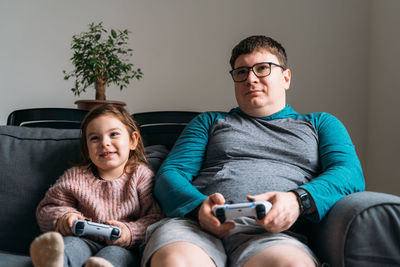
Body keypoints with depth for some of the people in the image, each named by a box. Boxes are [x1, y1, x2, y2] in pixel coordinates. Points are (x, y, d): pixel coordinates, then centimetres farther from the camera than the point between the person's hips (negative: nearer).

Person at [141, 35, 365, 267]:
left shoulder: (320, 124, 26)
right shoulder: (209, 122, 27)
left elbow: (351, 175, 7)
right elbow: (170, 174, 15)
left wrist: (299, 200, -15)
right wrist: (198, 205, -10)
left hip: (271, 233, 0)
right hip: (197, 224, 1)